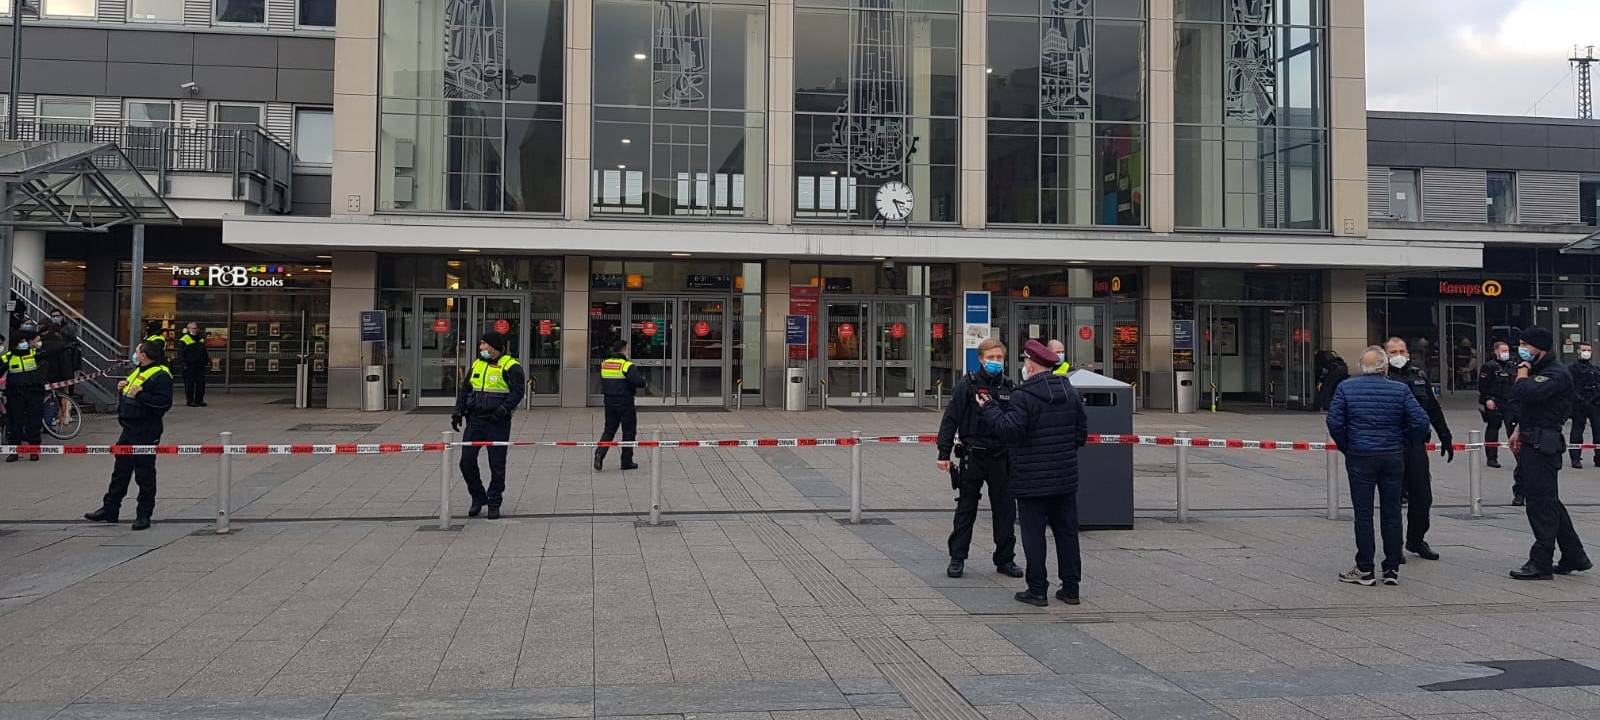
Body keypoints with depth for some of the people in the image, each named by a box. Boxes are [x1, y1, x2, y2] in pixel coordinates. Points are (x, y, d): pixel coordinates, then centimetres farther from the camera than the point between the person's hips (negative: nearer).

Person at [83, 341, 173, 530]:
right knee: (120, 470, 16)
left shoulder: (161, 375, -15)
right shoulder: (139, 371, 17)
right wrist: (123, 389, 9)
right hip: (129, 429, 10)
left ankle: (144, 515, 7)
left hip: (146, 432, -10)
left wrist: (139, 394, -26)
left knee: (144, 474, -1)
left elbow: (164, 402, -25)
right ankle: (109, 510, 25)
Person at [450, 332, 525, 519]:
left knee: (497, 464, 1)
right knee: (467, 461, 2)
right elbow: (464, 390, 19)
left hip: (497, 423, -6)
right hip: (474, 420, 6)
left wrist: (503, 409, -23)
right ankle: (478, 498, 20)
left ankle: (494, 503, 14)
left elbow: (518, 391, -14)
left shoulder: (510, 366, -6)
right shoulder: (477, 364, 14)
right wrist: (458, 412, 9)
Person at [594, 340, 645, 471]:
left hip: (609, 402, 5)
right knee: (629, 432, 7)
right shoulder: (628, 365, -14)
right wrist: (642, 378, -2)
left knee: (609, 430, 14)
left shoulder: (604, 364, 6)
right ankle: (627, 462, 11)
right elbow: (639, 382, -23)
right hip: (625, 403, -5)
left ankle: (600, 453, -8)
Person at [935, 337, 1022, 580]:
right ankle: (957, 558, 14)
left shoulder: (1009, 387, 8)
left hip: (1001, 457, 3)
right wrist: (944, 453, -9)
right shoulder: (968, 384, -4)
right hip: (973, 456, -3)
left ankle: (1005, 559, 18)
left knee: (1005, 510, 6)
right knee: (966, 509, 5)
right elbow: (950, 419, -4)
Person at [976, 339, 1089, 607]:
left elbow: (1010, 430, -21)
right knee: (1066, 532, 12)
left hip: (1031, 480, -6)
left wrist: (989, 408, -8)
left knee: (1034, 535, 1)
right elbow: (1082, 432, 11)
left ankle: (1037, 590, 4)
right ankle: (1070, 588, 17)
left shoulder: (1023, 395, -13)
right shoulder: (1070, 392, 8)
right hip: (1065, 478, 6)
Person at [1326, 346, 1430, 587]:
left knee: (1363, 514, 2)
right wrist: (1402, 442, 8)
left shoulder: (1345, 388, -3)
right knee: (1391, 513, 9)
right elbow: (1421, 422, -5)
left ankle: (1364, 570, 5)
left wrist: (1346, 447, 3)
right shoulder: (1400, 390, -1)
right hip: (1393, 458, 2)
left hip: (1360, 458, -1)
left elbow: (1334, 422, -9)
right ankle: (1392, 569, 14)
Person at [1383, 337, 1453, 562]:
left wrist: (1445, 438, 16)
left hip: (1417, 444, 4)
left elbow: (1434, 410, 17)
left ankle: (1417, 540, 24)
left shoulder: (1419, 375, 11)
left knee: (1422, 496, 7)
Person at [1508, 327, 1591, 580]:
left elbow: (1525, 394, -28)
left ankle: (1541, 563, -4)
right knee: (1549, 501, 15)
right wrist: (1519, 430, 13)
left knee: (1541, 501, -7)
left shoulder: (1556, 374, -13)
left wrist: (1522, 371, -11)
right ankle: (1574, 557, 23)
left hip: (1542, 445, -10)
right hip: (1532, 443, 10)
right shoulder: (1538, 371, 19)